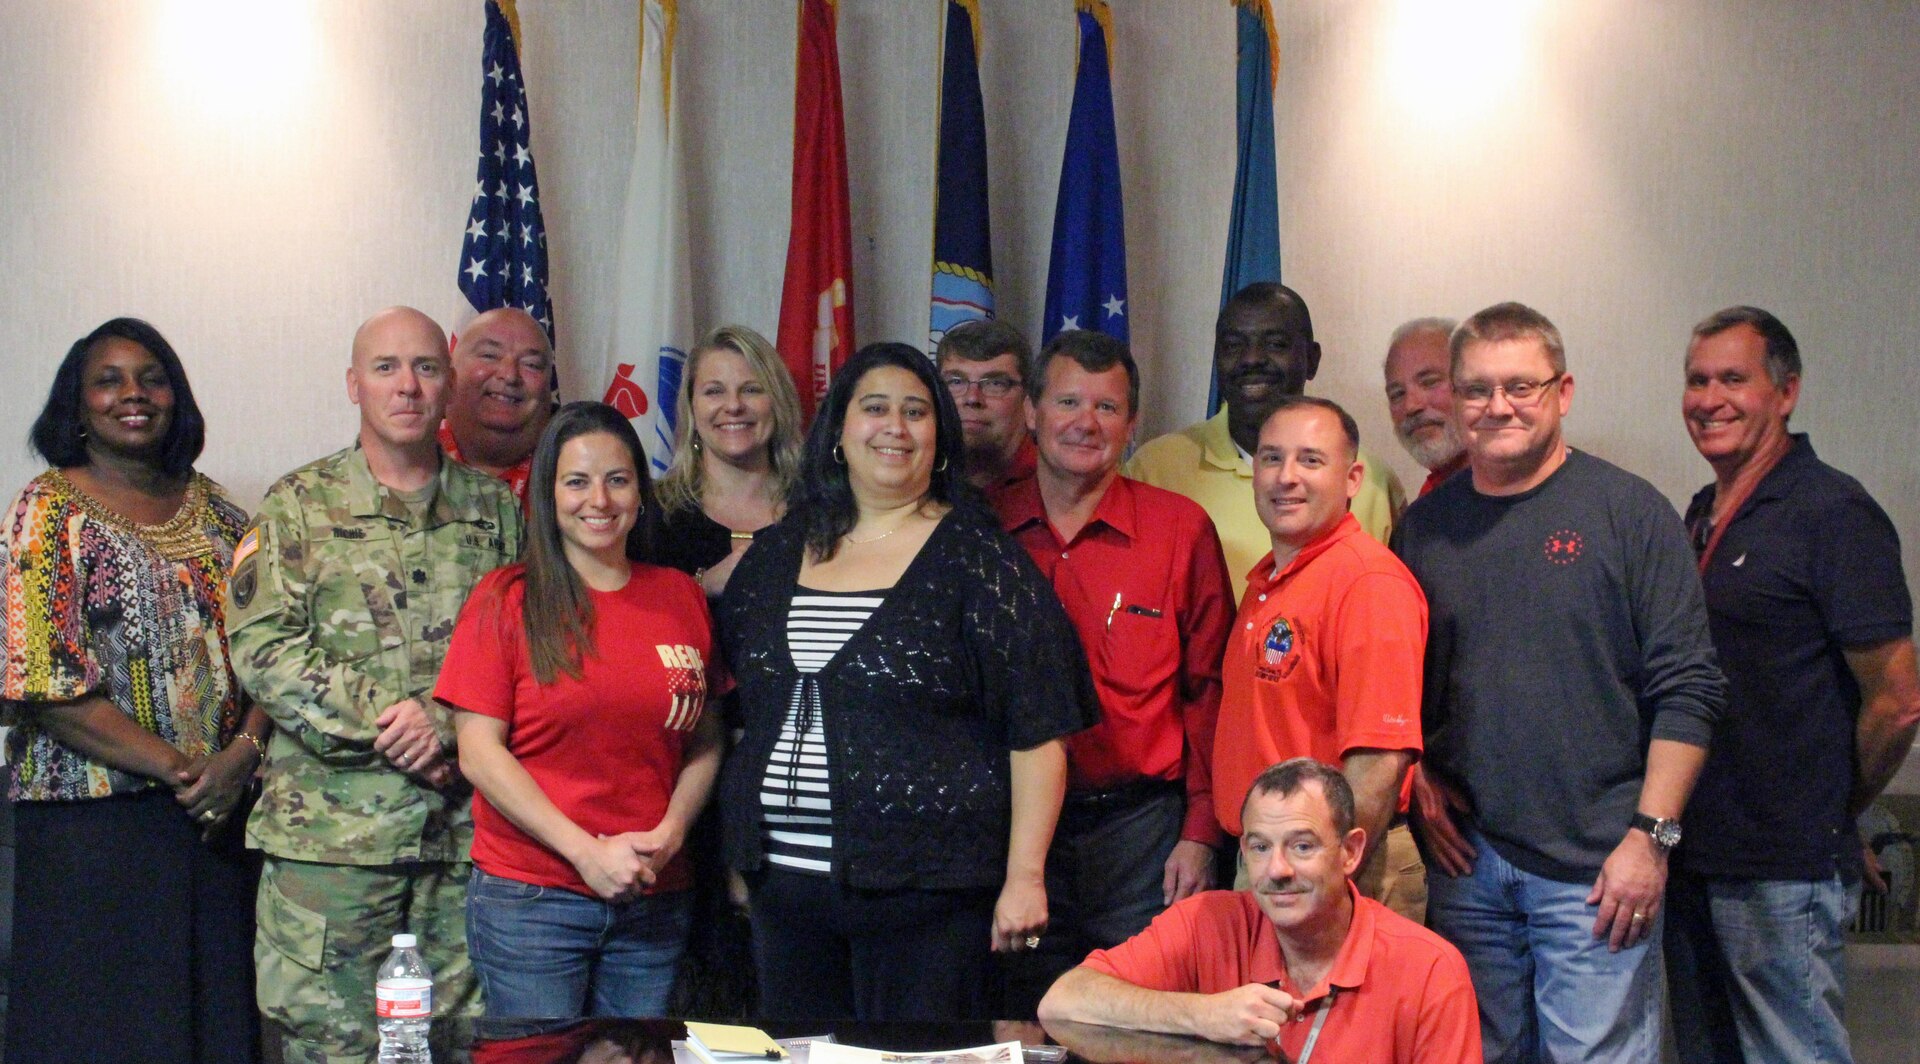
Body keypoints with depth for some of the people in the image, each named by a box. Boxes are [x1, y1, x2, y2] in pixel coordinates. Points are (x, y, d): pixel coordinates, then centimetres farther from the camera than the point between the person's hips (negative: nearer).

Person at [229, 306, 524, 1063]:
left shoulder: (493, 508, 12)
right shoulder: (300, 505, 5)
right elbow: (261, 646, -5)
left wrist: (445, 719, -13)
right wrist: (381, 719, -14)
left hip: (467, 823, 2)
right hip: (331, 825, -2)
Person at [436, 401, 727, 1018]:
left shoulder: (681, 595, 8)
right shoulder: (508, 598, -3)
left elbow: (705, 742, 11)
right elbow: (479, 752, -7)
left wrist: (669, 834, -7)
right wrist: (586, 851, -13)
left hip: (655, 900, 3)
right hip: (528, 897, -3)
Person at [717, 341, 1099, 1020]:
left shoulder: (974, 554, -4)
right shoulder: (777, 554, 11)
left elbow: (1038, 728, -7)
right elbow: (737, 703, 21)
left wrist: (1024, 875, -12)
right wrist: (744, 857, 13)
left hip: (925, 885, -4)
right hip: (785, 881, 5)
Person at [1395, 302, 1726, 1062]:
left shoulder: (1628, 510, -2)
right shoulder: (1424, 526, 10)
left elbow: (1687, 690, -5)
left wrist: (1649, 835, -11)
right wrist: (1419, 786, 3)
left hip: (1594, 866, -4)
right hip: (1465, 863, 4)